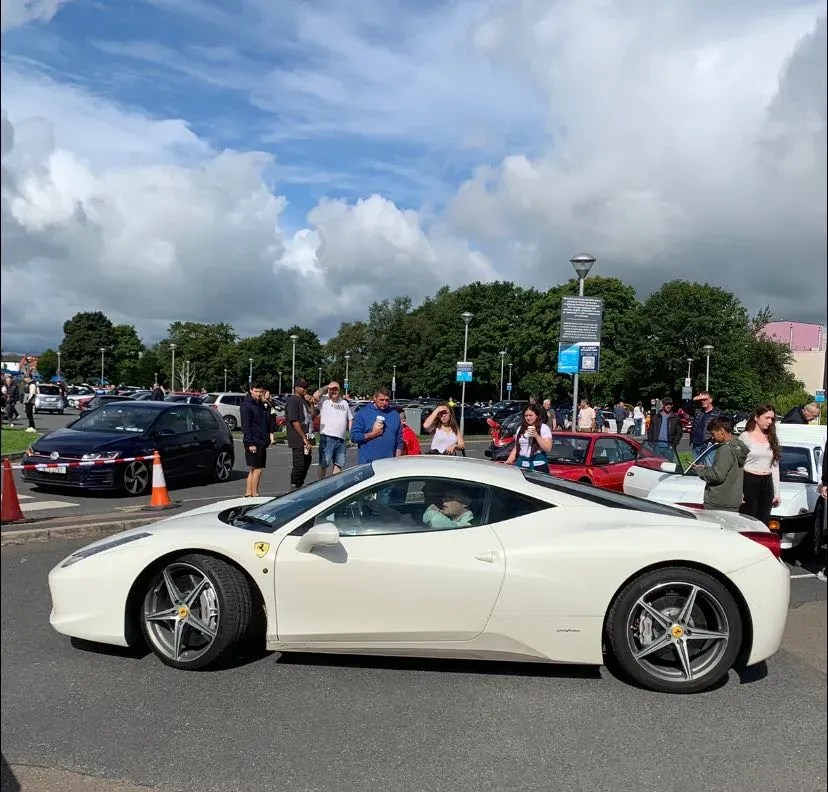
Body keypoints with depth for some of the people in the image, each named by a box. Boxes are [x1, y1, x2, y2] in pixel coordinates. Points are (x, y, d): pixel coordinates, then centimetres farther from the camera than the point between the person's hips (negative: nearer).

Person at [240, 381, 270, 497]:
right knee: (257, 469, -7)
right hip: (253, 443, -9)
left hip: (261, 443, 9)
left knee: (253, 470, 12)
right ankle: (254, 495, -1)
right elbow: (245, 426, -16)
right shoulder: (246, 406, -10)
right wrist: (250, 443, -20)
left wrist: (267, 439, 14)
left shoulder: (261, 405, 16)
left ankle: (248, 493, 18)